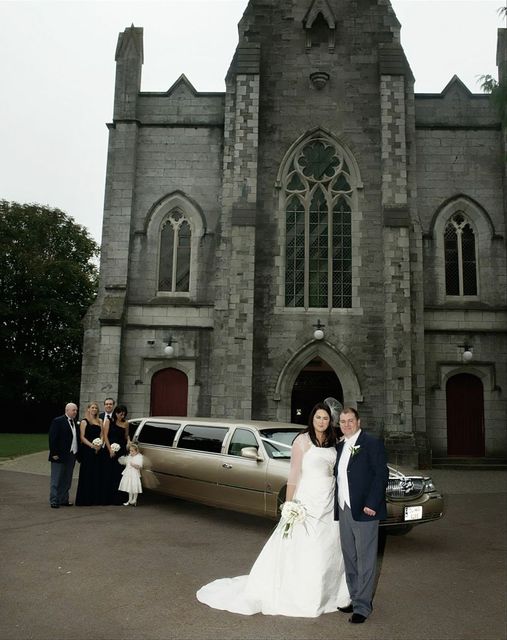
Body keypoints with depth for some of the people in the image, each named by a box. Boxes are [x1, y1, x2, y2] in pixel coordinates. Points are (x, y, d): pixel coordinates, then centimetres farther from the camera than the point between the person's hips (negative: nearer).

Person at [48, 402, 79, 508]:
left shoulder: (75, 422, 11)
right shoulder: (58, 421, -9)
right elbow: (52, 438, -12)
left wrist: (76, 453, 7)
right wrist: (54, 453, -16)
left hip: (71, 456, 7)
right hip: (59, 456, -7)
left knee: (67, 480, 12)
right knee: (56, 480, 1)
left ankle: (64, 500, 20)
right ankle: (54, 501, 7)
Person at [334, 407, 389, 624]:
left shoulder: (372, 443, -8)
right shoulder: (340, 446, 13)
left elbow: (382, 474, -13)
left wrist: (371, 504, -19)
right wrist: (337, 506, 10)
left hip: (364, 511, -7)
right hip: (344, 510, 7)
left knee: (365, 560, 0)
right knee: (350, 559, 16)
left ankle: (363, 607, 8)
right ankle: (354, 599, 28)